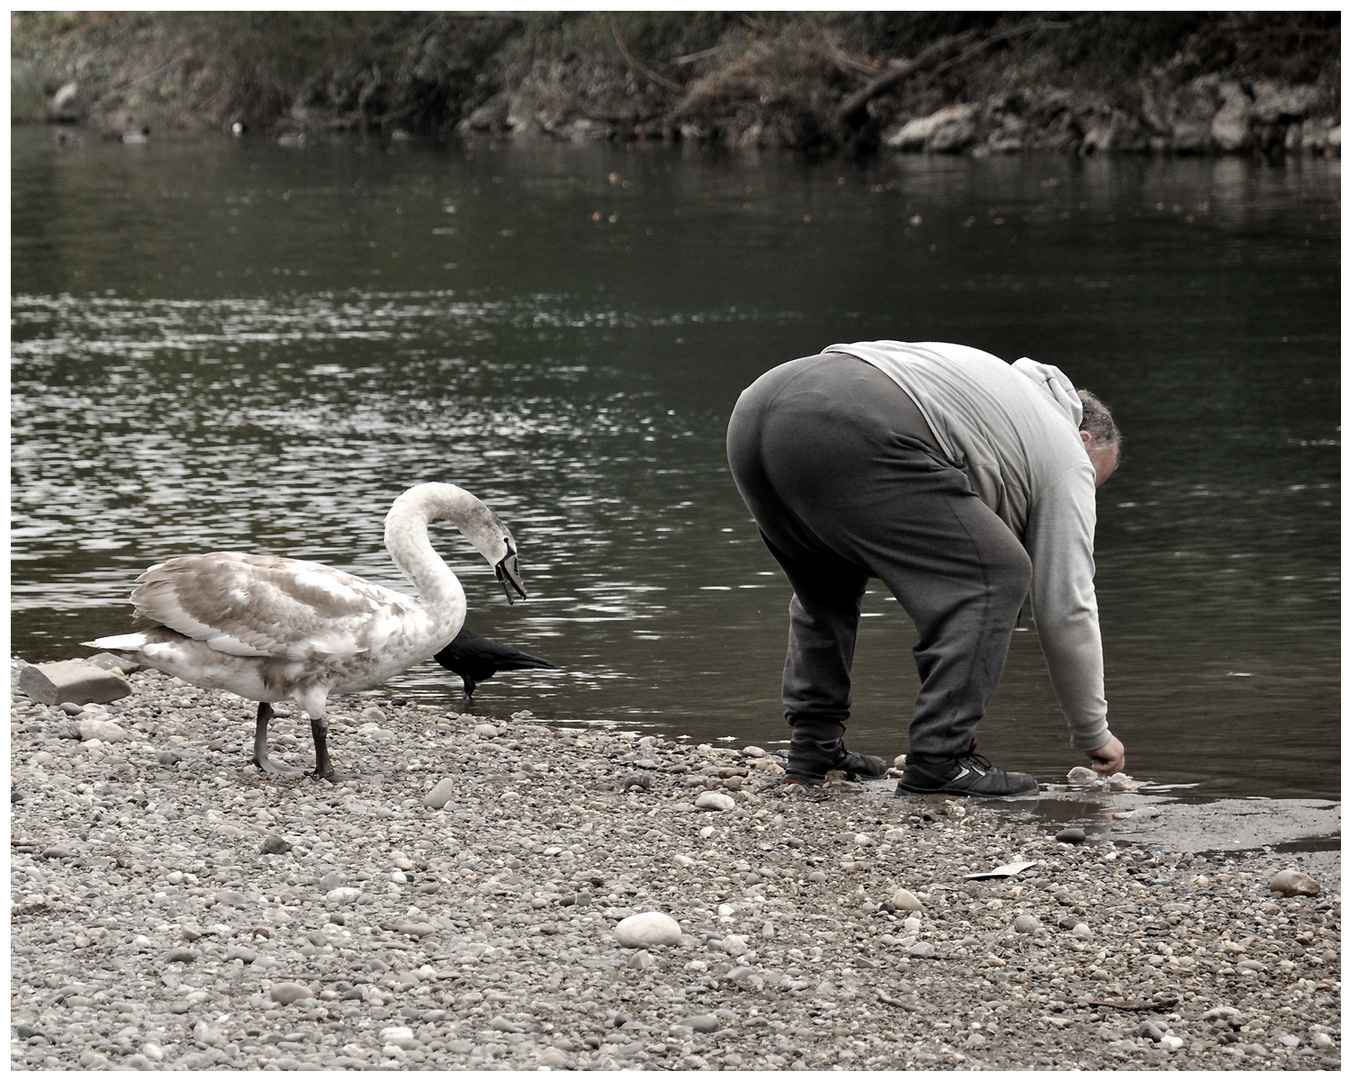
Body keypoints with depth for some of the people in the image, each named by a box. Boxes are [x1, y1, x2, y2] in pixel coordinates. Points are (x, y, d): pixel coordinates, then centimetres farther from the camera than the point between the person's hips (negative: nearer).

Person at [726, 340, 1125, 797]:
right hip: (848, 434, -9)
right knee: (994, 573, 2)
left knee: (827, 580, 32)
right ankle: (938, 761, 0)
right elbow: (1066, 607, 18)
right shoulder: (1067, 455, 19)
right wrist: (1093, 733, 28)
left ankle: (814, 746, 28)